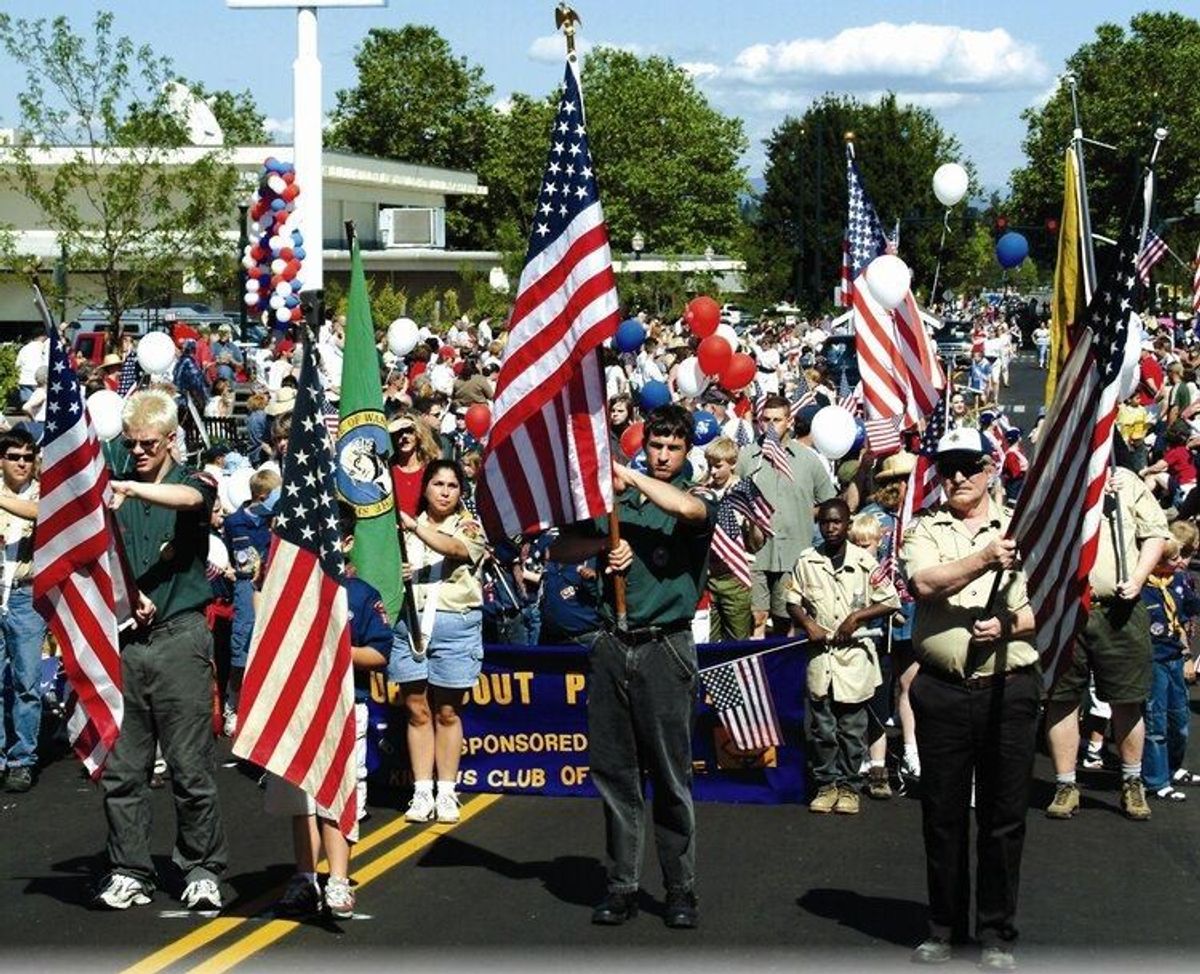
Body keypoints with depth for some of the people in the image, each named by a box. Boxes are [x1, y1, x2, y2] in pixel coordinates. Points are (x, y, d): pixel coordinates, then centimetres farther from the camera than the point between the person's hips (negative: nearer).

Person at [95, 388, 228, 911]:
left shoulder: (193, 485, 5)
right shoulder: (111, 492, 13)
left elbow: (190, 499, -20)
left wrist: (135, 489, -37)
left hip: (180, 638, -3)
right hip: (124, 640, 3)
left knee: (191, 766, -2)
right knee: (120, 768, 3)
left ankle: (202, 870, 9)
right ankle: (129, 872, 12)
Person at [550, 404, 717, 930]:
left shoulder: (696, 499, 5)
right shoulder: (615, 501, 15)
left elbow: (690, 510, -20)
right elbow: (560, 549, 13)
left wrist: (628, 474, -15)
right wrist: (606, 545, -6)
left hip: (665, 649, -3)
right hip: (611, 647, 4)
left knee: (670, 776, -2)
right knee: (614, 772, 4)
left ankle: (681, 890, 5)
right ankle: (622, 886, 10)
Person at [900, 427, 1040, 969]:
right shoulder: (924, 530, 7)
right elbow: (924, 583, -14)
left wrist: (1009, 625, -15)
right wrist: (984, 561, -28)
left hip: (1008, 687, 0)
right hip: (943, 690, 0)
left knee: (1004, 816, 3)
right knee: (943, 815, 7)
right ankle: (944, 928, 20)